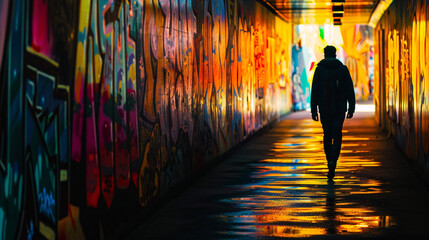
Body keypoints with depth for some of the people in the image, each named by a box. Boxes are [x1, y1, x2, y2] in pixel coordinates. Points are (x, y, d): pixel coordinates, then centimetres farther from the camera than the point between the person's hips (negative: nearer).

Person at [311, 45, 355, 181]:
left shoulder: (319, 69, 1)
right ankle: (333, 161, -20)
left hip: (324, 108, 1)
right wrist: (351, 108, 5)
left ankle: (330, 163, 14)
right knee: (337, 136, 0)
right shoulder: (342, 68, 2)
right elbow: (350, 90, 1)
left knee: (327, 135, 12)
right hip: (339, 108, 0)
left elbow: (314, 91, -2)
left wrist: (313, 110, 0)